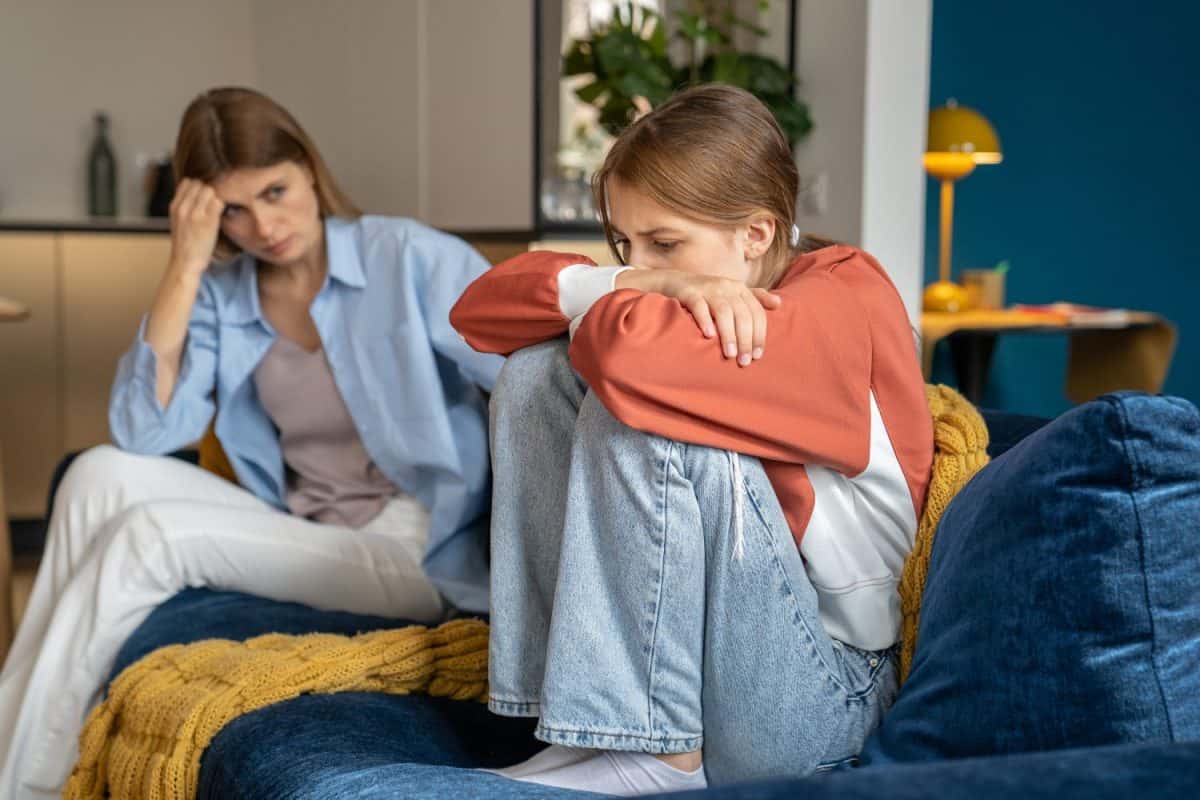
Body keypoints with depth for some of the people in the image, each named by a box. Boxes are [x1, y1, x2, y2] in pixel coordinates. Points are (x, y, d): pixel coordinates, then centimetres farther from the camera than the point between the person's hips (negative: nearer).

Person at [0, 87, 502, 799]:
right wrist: (185, 266, -10)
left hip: (419, 553, -5)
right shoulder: (221, 297, 7)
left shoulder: (413, 259, -8)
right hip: (301, 535, 5)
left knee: (151, 533, -18)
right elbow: (146, 434, -7)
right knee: (102, 476, -12)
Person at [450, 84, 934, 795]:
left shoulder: (846, 298, -17)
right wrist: (617, 286, -17)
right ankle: (588, 717, -5)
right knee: (538, 371, -2)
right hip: (674, 657, 8)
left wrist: (636, 294, -11)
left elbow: (623, 349, -35)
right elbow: (479, 308, 0)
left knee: (636, 408, -25)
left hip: (818, 697, -7)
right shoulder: (691, 306, 5)